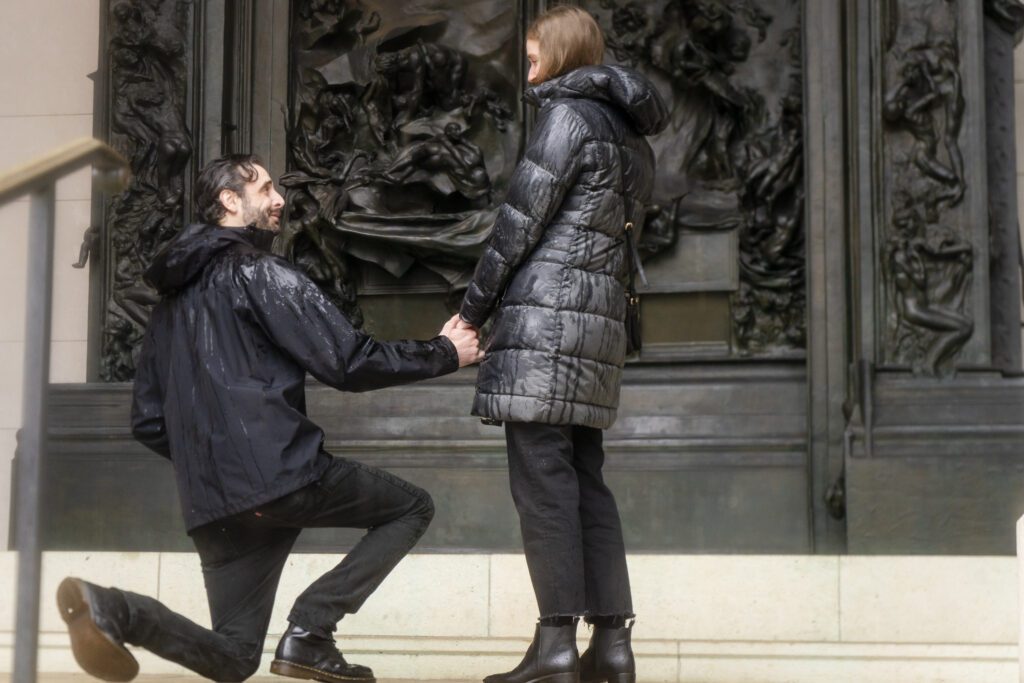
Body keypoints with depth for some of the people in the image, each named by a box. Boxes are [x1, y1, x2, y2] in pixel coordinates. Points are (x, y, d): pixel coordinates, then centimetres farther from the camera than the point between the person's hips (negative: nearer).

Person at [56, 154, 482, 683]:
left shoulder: (171, 300, 22)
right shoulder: (260, 273, -2)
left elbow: (147, 423, 20)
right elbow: (349, 363, -8)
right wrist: (445, 353, 5)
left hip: (211, 502, 7)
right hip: (278, 474, -7)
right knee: (411, 507, 12)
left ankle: (111, 608, -13)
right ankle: (308, 634, -3)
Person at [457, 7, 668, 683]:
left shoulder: (568, 115, -5)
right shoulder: (629, 133, 21)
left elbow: (521, 221, -8)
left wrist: (472, 310, 0)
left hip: (546, 313, -8)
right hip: (602, 317, 8)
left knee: (542, 477, -8)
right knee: (586, 480, 8)